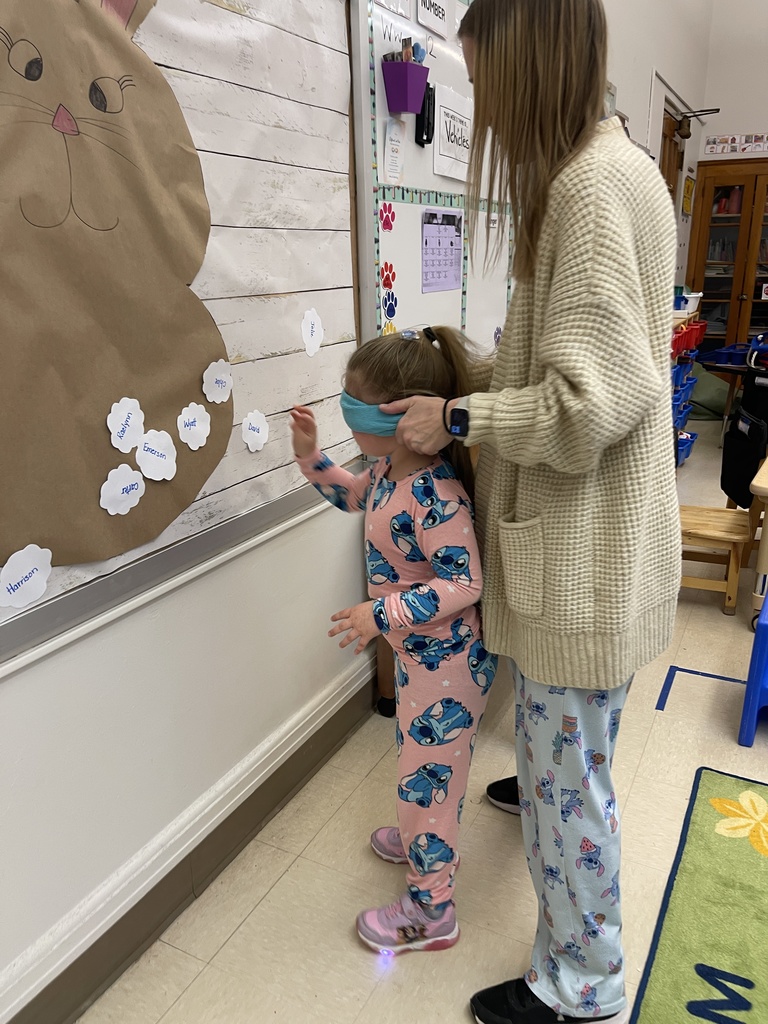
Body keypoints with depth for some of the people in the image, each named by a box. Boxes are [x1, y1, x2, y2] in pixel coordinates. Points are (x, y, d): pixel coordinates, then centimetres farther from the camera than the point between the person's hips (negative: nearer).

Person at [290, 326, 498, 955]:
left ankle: (431, 912, 28)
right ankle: (424, 839, 55)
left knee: (428, 773, 7)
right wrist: (311, 457, 5)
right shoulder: (390, 468, -2)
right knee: (419, 759, 29)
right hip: (419, 650, 9)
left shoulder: (437, 494, -31)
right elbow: (355, 495, 18)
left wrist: (383, 614, -31)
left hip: (445, 659, -9)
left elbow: (465, 583, -30)